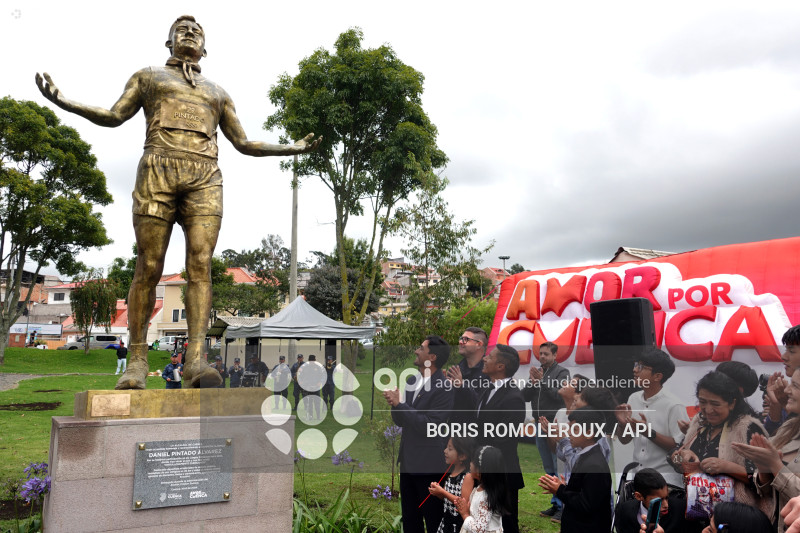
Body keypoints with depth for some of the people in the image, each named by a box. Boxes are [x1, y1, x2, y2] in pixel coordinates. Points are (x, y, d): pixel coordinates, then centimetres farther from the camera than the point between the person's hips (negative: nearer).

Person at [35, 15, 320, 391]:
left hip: (205, 179, 1)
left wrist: (291, 149, 23)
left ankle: (196, 359, -23)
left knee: (200, 265, -15)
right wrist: (63, 101, 5)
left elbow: (244, 143, 28)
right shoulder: (148, 76, 27)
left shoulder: (217, 92, 31)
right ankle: (137, 360, -3)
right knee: (148, 267, -8)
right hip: (158, 171, -1)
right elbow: (113, 116, 18)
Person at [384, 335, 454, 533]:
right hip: (408, 462, 8)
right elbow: (400, 421, 8)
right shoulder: (413, 382, 6)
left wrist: (400, 403, -22)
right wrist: (395, 403, -12)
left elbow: (429, 425, -24)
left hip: (429, 465, -7)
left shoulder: (444, 388, -18)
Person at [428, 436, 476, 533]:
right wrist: (437, 490, -7)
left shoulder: (467, 476, -18)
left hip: (459, 524, -7)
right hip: (446, 519, 7)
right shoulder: (450, 473, 4)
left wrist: (442, 492, -21)